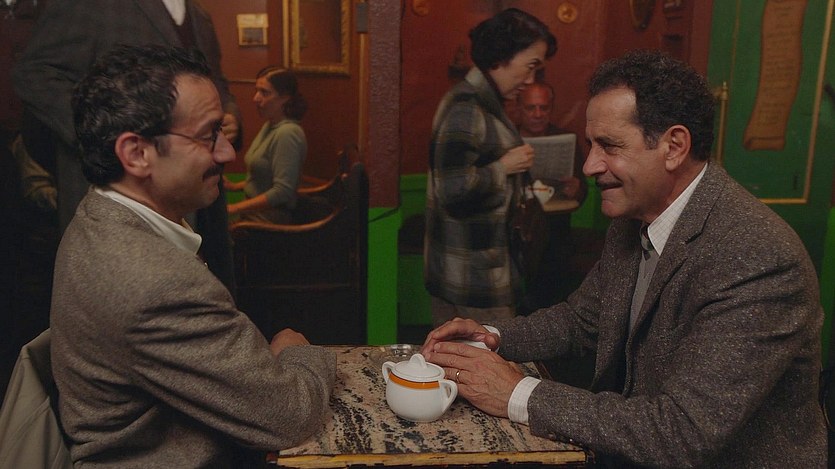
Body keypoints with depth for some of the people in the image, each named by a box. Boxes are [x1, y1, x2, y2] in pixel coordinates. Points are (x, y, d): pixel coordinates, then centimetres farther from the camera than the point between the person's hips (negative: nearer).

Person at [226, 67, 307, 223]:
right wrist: (235, 186, 10)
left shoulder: (287, 133, -18)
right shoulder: (270, 125, 11)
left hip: (271, 220, -9)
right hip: (255, 214, 9)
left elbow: (282, 192, -23)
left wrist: (233, 208, -20)